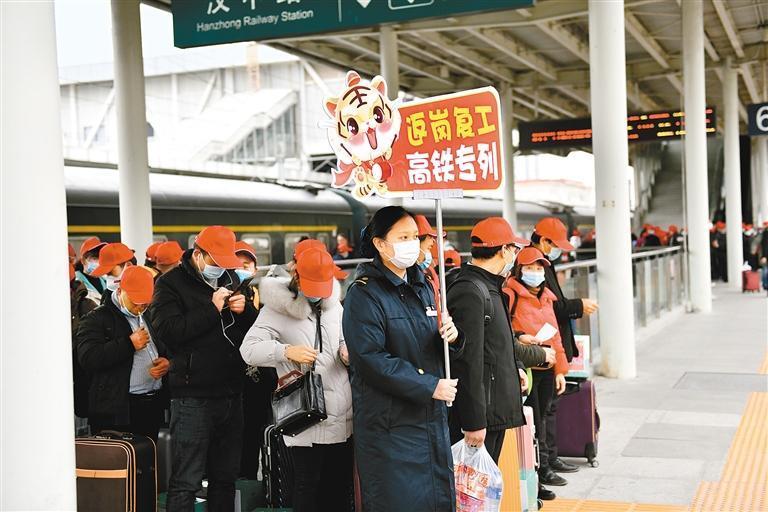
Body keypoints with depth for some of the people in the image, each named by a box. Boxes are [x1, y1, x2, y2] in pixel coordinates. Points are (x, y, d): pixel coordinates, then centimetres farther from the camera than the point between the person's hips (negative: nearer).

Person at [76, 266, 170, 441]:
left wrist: (167, 362, 5)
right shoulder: (97, 319, -4)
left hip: (154, 404, 6)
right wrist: (129, 344, -18)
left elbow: (165, 349, 29)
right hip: (118, 410, -6)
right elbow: (87, 358, -18)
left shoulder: (149, 316, 18)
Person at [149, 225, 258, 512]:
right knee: (185, 483, -4)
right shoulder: (171, 283, -4)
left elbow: (254, 325, 18)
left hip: (231, 393, 7)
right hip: (193, 398, -6)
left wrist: (244, 310, -3)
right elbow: (168, 330, -19)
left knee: (225, 477, 15)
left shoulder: (230, 278, 15)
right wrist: (212, 309, -18)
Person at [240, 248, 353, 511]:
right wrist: (287, 351, -29)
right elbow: (249, 350, -14)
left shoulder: (334, 305, 13)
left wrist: (347, 352, 2)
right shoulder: (278, 308, -7)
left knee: (340, 486, 13)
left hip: (342, 417, 6)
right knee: (307, 486, 1)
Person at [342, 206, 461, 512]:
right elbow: (371, 360, -19)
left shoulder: (421, 288, 13)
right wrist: (430, 386, -18)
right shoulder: (365, 294, -11)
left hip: (432, 418, 7)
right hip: (390, 425, -7)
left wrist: (451, 337, -5)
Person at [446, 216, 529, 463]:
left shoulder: (489, 287, 15)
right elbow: (468, 361, -23)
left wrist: (515, 367, 13)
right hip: (479, 415, -10)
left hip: (496, 410, 11)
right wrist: (473, 422, -23)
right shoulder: (469, 291, -19)